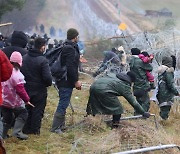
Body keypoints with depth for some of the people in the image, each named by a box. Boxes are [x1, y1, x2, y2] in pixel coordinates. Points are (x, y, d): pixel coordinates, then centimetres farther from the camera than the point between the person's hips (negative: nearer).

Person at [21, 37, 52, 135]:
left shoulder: (24, 58, 0)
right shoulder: (43, 60, -19)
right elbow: (47, 77, -21)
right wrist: (48, 83, -1)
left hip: (26, 89, 5)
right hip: (39, 90, -5)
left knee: (27, 109, 17)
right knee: (38, 110, 7)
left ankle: (26, 129, 21)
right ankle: (35, 130, 10)